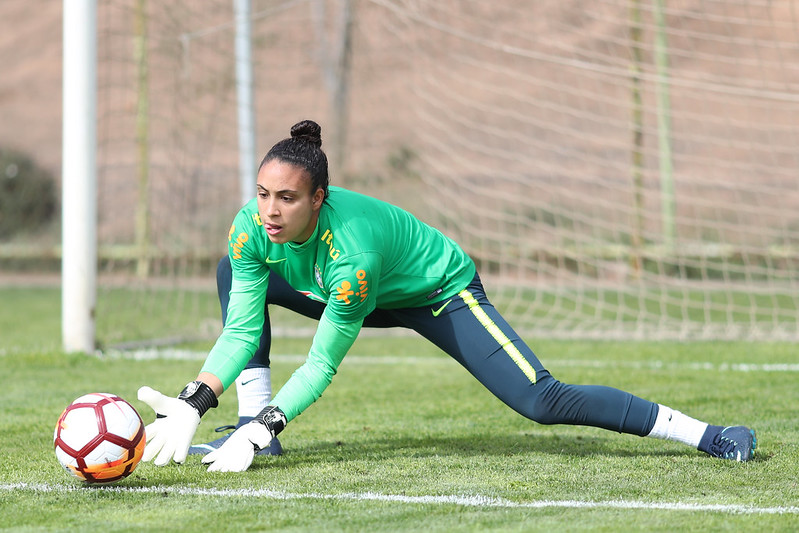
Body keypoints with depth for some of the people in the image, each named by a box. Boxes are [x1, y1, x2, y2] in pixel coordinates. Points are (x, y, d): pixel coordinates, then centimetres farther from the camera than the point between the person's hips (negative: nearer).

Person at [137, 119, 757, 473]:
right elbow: (240, 329, -19)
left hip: (442, 292, -7)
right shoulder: (252, 227, -23)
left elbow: (322, 366, -32)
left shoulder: (351, 251, -40)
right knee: (236, 274, -5)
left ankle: (704, 434, -12)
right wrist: (191, 406, -31)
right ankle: (254, 427, -4)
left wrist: (264, 429, -39)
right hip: (369, 297, 7)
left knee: (543, 401, -19)